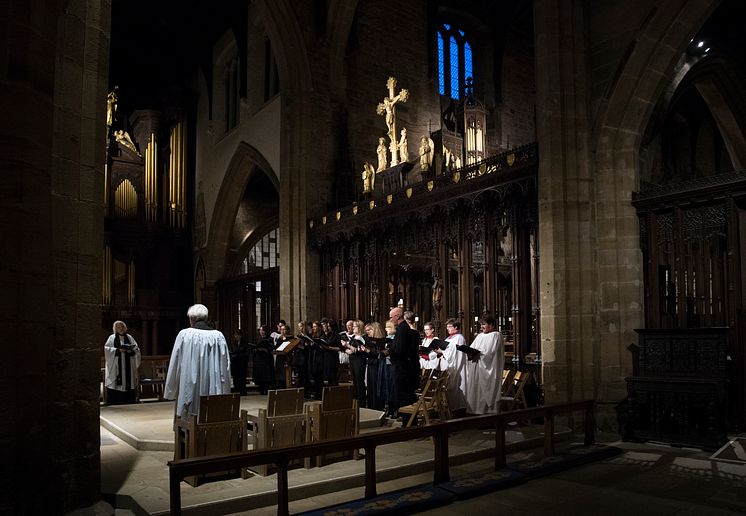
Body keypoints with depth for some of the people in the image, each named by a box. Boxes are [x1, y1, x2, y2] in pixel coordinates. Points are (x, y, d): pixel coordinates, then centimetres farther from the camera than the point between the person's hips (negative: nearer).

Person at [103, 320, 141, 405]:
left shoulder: (129, 337, 13)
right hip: (116, 367, -2)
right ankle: (115, 403, -2)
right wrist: (118, 350, -14)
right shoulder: (112, 338, 7)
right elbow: (106, 349, -3)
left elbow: (137, 349, 10)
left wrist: (130, 350, -10)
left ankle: (128, 402, 3)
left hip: (128, 366, 2)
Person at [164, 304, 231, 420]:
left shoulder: (184, 334, -4)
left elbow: (175, 364, 1)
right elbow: (225, 366, 5)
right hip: (214, 390, 2)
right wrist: (225, 395, 13)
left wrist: (171, 391, 13)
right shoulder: (218, 336, 2)